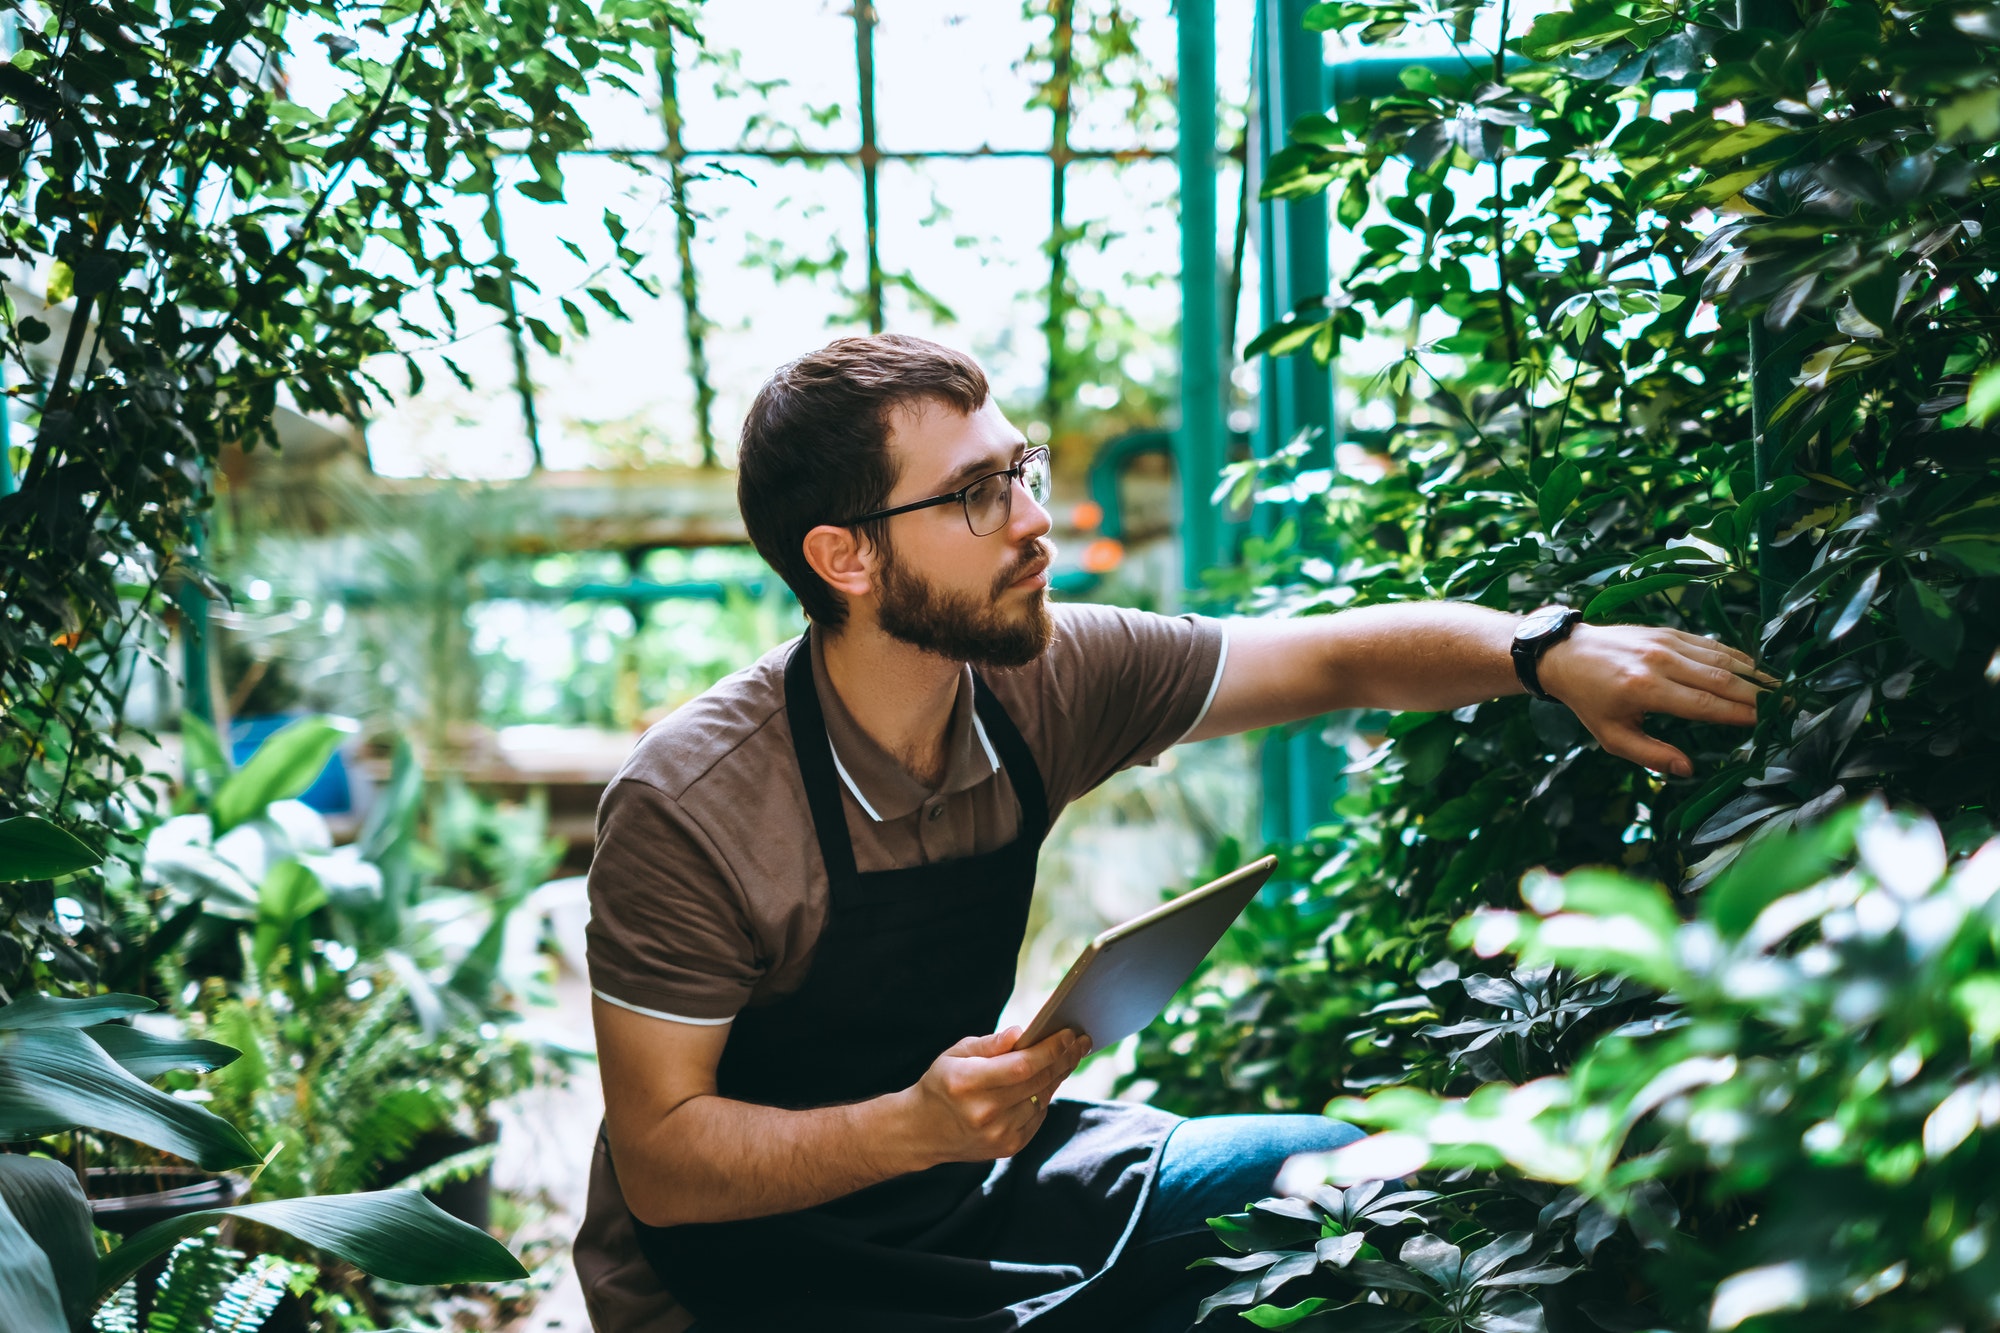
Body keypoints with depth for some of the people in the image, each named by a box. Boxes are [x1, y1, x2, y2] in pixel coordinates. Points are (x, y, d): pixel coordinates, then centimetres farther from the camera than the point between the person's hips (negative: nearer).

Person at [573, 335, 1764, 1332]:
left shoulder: (1043, 681, -10)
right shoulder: (686, 811, -25)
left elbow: (1342, 659, -3)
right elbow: (660, 1159, -21)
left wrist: (1552, 655, -20)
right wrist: (915, 1125, -35)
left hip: (971, 1173, 7)